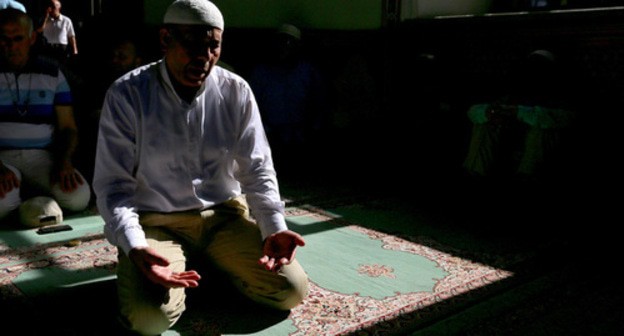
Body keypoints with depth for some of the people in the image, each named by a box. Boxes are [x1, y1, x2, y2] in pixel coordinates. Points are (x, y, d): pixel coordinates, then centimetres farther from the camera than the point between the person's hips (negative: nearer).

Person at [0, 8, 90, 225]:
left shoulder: (51, 73, 12)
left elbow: (67, 127, 9)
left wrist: (65, 163, -10)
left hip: (42, 157, 2)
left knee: (78, 197, -27)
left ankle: (31, 195, 3)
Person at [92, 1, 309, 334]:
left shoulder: (236, 91, -4)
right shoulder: (127, 94, -12)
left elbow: (257, 170, 0)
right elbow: (113, 185, -11)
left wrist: (275, 228, -16)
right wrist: (135, 247, -29)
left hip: (224, 215, 3)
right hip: (155, 221, -2)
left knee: (291, 290, -11)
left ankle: (212, 264, 15)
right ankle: (187, 267, 7)